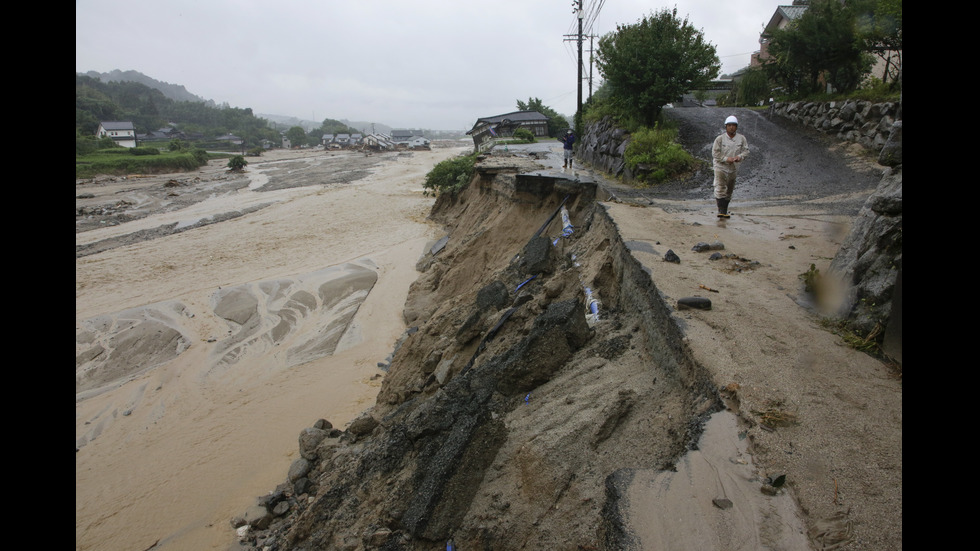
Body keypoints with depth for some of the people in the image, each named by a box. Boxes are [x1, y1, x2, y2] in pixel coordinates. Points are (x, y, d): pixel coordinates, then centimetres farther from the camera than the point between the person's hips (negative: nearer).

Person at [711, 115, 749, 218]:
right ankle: (721, 211, -17)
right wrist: (726, 159, -19)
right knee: (720, 189, -16)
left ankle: (725, 211, 23)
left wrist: (740, 156, -18)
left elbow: (746, 150, 4)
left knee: (729, 191, 12)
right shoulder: (720, 139, -7)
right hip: (720, 167, -4)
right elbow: (715, 152, -9)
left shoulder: (741, 138, 3)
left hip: (733, 168, 4)